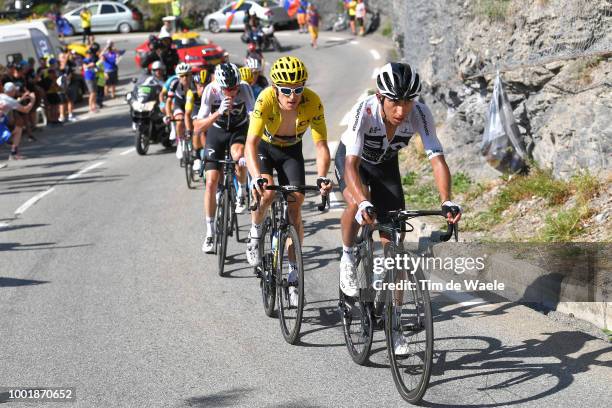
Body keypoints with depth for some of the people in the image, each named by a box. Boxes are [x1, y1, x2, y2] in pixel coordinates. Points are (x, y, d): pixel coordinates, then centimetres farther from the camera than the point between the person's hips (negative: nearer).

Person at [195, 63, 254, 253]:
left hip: (239, 130, -1)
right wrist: (219, 112, -45)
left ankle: (242, 192, -1)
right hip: (216, 132, 1)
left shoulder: (244, 89, -27)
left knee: (240, 157, -35)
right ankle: (210, 233, 3)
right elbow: (199, 126, -30)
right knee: (211, 181, -8)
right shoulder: (211, 90, -27)